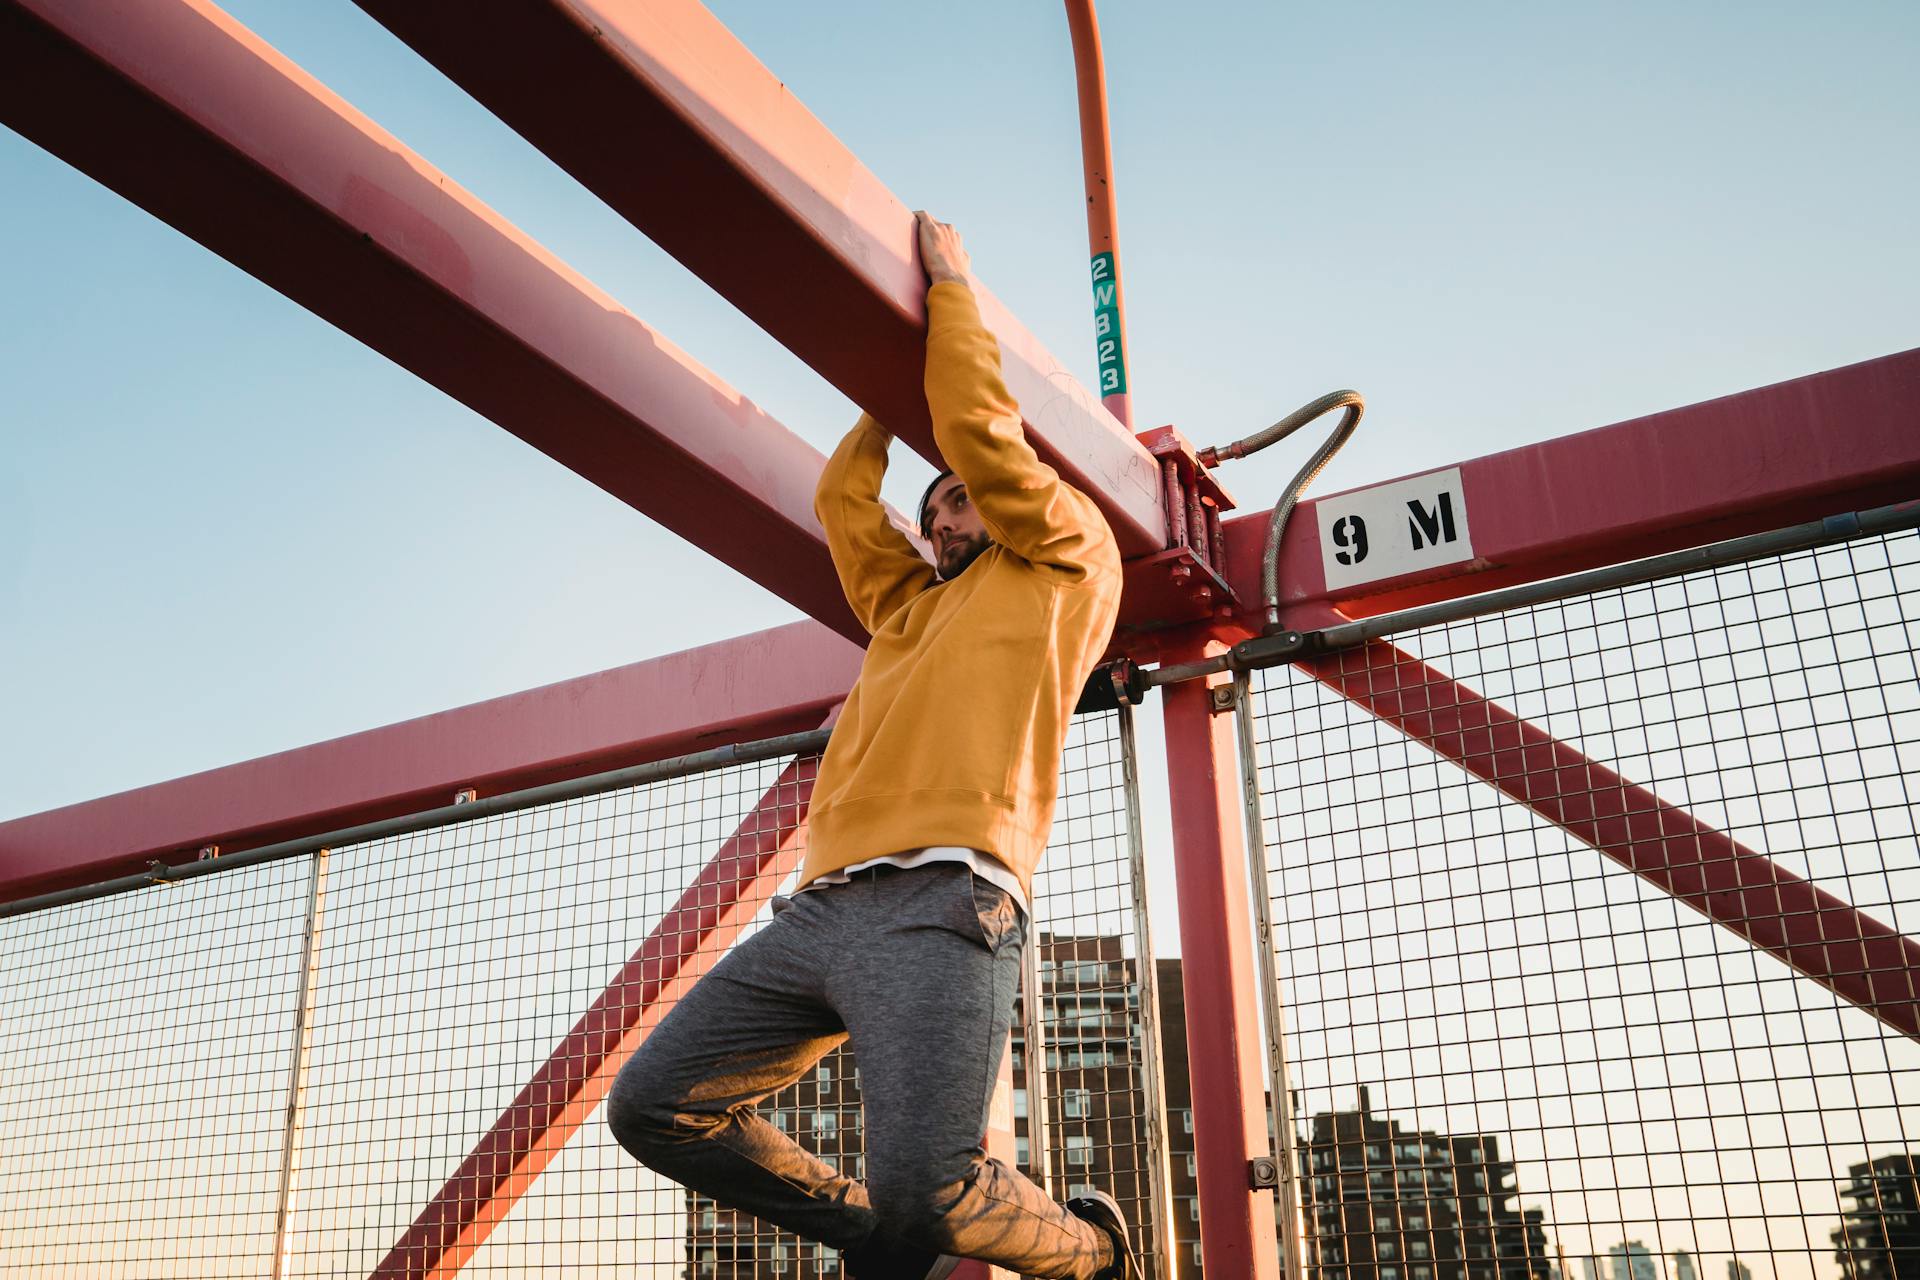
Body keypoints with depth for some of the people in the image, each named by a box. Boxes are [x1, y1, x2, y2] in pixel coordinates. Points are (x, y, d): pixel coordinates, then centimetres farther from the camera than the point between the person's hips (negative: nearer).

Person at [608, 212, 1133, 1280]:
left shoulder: (1069, 560, 16)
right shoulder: (910, 606, 33)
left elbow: (983, 433, 6)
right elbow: (844, 500, 32)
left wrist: (951, 287, 17)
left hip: (941, 902, -8)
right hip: (825, 904, 8)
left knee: (926, 1185, -24)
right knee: (652, 1104, 1)